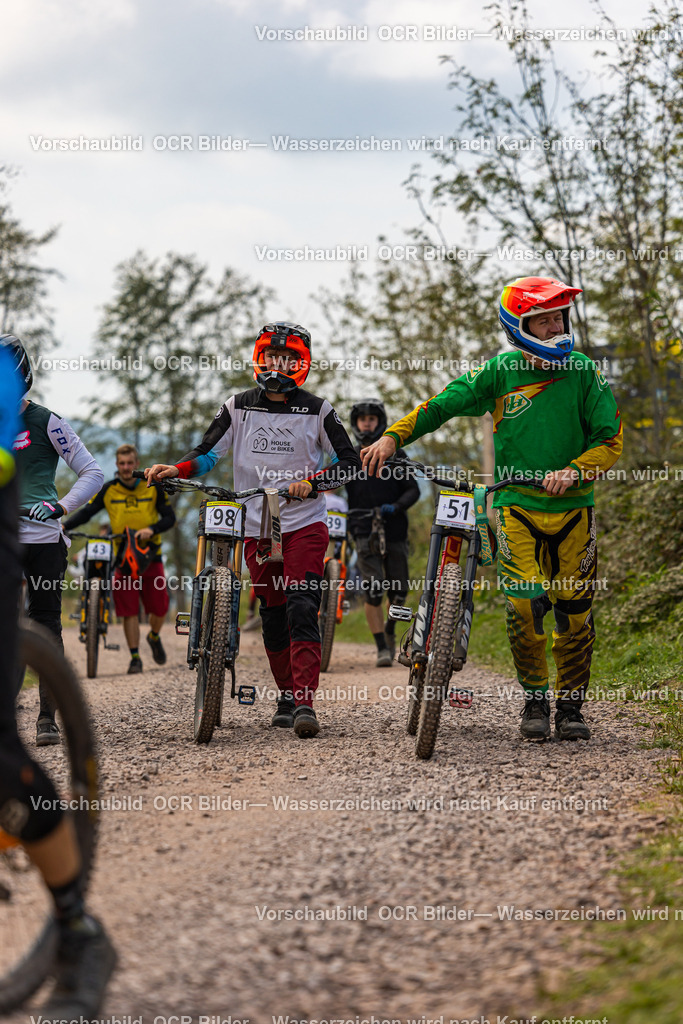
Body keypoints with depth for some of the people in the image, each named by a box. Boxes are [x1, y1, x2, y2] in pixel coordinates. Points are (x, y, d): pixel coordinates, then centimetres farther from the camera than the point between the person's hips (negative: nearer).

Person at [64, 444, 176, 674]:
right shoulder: (108, 490, 0)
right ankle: (135, 658, 1)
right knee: (129, 610, -6)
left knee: (159, 608, 4)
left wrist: (151, 529, -20)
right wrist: (64, 526, -17)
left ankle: (154, 637, 35)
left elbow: (169, 517, -1)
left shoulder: (153, 487, 0)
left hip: (150, 553, 0)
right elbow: (86, 512, -1)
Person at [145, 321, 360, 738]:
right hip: (258, 527, 3)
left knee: (302, 609, -16)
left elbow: (350, 462, -2)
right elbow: (209, 453, 5)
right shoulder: (239, 407, 7)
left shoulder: (316, 410, 0)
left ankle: (305, 701, -22)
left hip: (306, 524, -3)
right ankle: (287, 697, 19)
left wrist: (312, 481, -18)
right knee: (273, 614, 7)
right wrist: (176, 470, -14)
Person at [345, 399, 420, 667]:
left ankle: (390, 629, 33)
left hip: (393, 528, 1)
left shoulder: (394, 456, 9)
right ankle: (382, 647, -11)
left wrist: (396, 506, -16)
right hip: (364, 531, -1)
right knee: (373, 590, -16)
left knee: (398, 592, 2)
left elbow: (413, 490, 3)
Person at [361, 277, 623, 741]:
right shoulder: (500, 372, -1)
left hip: (572, 506, 1)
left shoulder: (585, 373, -2)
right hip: (517, 503, -1)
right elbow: (443, 404, 0)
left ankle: (571, 705, 17)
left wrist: (572, 472, -20)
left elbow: (610, 441, -3)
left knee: (575, 611, 1)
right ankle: (534, 698, 5)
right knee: (525, 604, -15)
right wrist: (394, 436, -13)